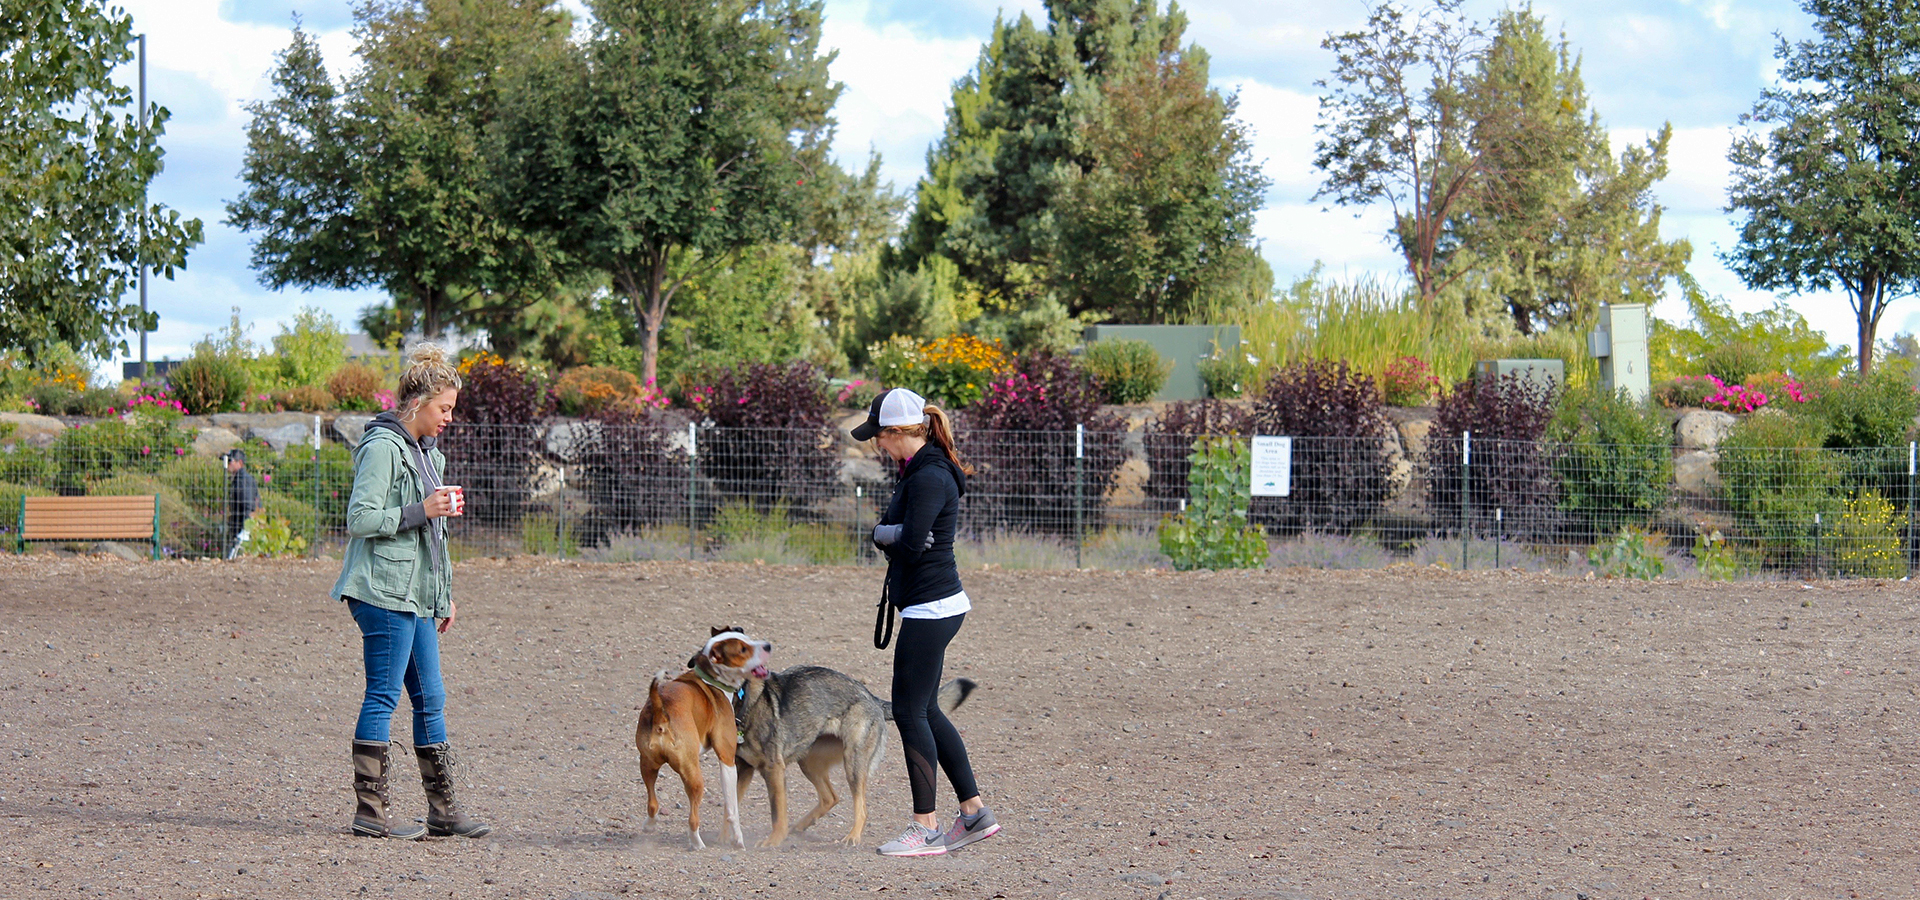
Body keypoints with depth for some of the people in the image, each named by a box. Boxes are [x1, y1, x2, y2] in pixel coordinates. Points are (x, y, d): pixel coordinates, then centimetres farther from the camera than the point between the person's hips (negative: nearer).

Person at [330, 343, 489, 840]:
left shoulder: (425, 451, 19)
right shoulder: (382, 448, -10)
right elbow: (360, 519, -17)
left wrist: (444, 594, 24)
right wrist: (420, 512, -20)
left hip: (416, 596, 10)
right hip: (384, 592, -10)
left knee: (430, 699, 9)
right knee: (383, 697, -7)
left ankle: (443, 808, 13)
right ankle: (371, 810, -3)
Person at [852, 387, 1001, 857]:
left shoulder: (929, 478, -18)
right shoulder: (918, 472, 15)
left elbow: (911, 543, -25)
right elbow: (885, 532, 14)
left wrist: (888, 535, -5)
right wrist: (891, 534, -8)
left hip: (930, 609, -10)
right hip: (934, 605, 10)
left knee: (910, 710, -5)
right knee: (924, 710, 14)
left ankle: (926, 828, -1)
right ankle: (974, 811, 17)